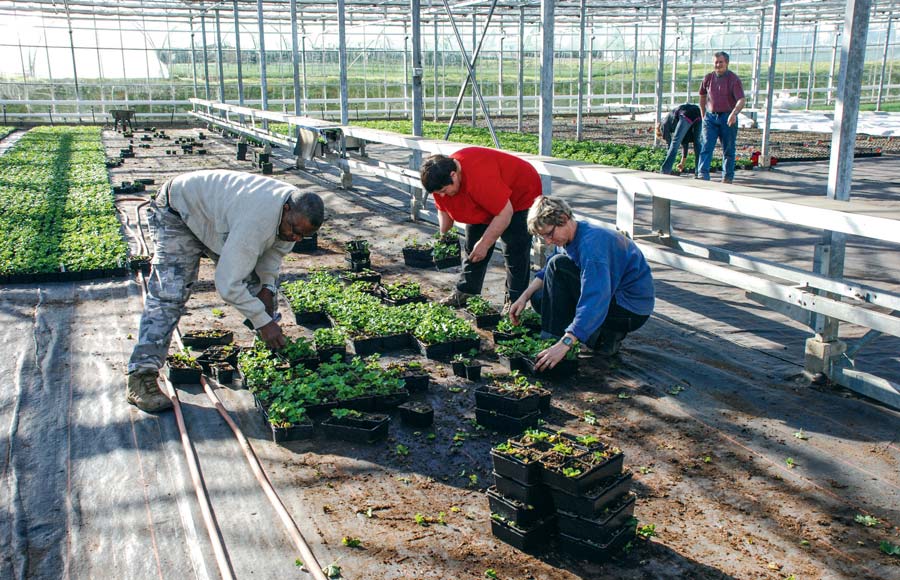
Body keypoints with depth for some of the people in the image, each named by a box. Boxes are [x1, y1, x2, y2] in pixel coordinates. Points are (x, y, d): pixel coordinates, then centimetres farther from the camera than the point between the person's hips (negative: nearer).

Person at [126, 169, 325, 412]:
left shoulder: (298, 212, -17)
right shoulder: (257, 219, -43)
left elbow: (275, 247, 5)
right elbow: (227, 283, -40)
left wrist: (267, 285, -10)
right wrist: (262, 322, -33)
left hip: (216, 212, 8)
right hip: (177, 212, -8)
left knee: (257, 284, 4)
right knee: (169, 294, -19)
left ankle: (274, 348, 21)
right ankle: (140, 379, -17)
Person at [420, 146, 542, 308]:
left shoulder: (479, 178, -42)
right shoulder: (441, 179, -16)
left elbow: (505, 213, -37)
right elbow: (443, 210, 2)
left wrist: (484, 244, -30)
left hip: (521, 196, -8)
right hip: (486, 203, 8)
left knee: (515, 251, -14)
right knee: (472, 245, 9)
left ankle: (515, 303, -8)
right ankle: (465, 293, 18)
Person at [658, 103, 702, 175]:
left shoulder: (665, 125, 20)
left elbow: (669, 143, 15)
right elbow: (685, 142, 42)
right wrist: (682, 163, 45)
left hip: (686, 116, -7)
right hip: (698, 113, 7)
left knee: (675, 142, -1)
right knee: (697, 142, 18)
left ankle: (665, 170, -4)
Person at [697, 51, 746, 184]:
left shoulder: (734, 79, -8)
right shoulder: (708, 78, 4)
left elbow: (741, 100, -18)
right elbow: (702, 96, 21)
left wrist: (734, 113, -35)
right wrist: (703, 114, 21)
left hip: (728, 118, -2)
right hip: (711, 117, 2)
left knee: (728, 149, 6)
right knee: (707, 146, -11)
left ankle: (727, 177, 18)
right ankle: (703, 174, -18)